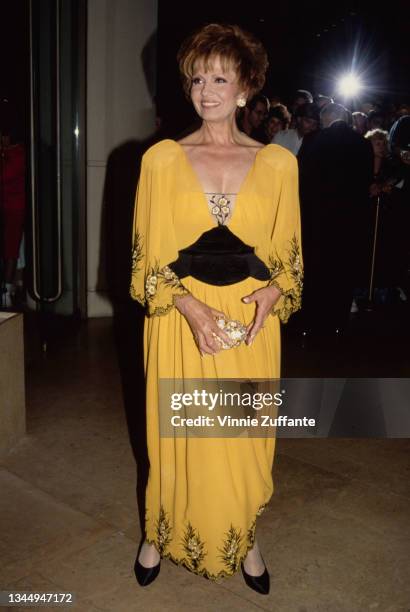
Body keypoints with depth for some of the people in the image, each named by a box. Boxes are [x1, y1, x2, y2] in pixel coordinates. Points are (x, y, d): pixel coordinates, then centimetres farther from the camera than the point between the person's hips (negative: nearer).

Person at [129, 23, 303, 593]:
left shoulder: (277, 162, 3)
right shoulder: (162, 158, 0)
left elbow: (288, 251, 7)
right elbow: (149, 253, -2)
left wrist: (271, 293, -14)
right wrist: (190, 305, -16)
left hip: (251, 319, 1)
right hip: (180, 318, 0)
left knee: (246, 435, 11)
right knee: (177, 432, 11)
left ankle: (243, 540, 34)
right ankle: (164, 533, 36)